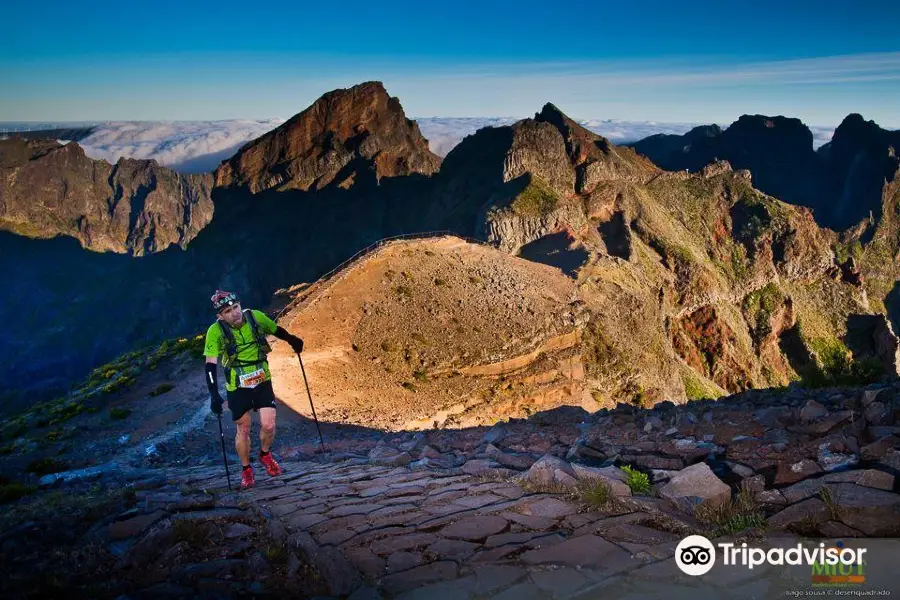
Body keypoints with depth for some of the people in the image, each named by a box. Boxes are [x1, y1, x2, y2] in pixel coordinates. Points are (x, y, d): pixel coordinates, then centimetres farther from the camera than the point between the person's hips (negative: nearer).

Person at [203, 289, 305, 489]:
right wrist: (214, 394, -27)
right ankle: (246, 470, 28)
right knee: (243, 430, 7)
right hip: (237, 388, -1)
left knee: (268, 426, -6)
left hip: (262, 382, 2)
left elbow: (276, 330, 10)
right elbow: (211, 364, -19)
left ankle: (265, 454, 26)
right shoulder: (216, 331, -18)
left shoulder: (255, 317, -11)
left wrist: (292, 340, 24)